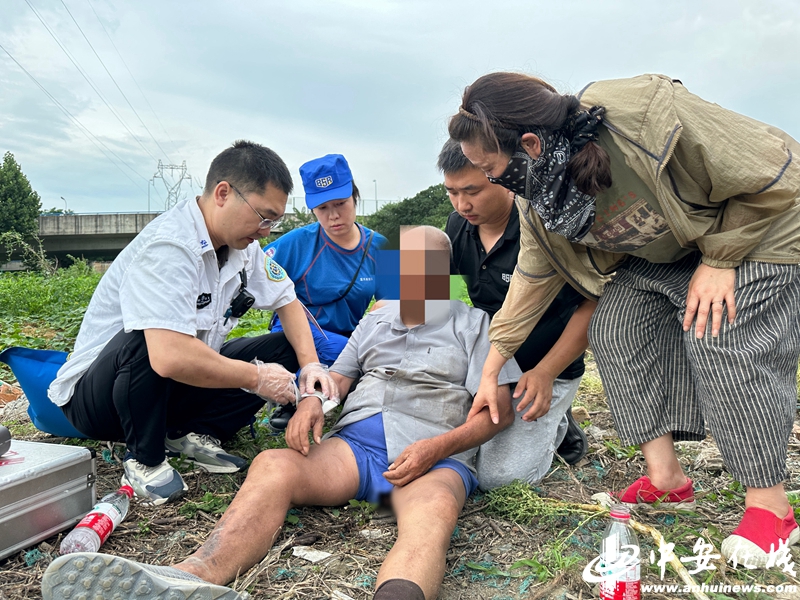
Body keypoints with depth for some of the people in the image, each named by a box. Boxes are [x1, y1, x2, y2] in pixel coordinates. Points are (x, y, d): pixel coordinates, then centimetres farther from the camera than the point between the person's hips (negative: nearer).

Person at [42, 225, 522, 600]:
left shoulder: (474, 325, 16)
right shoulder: (376, 320, 30)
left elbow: (500, 410, 6)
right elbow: (336, 377, 25)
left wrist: (435, 447, -11)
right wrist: (311, 402, -1)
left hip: (437, 456, -3)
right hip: (356, 441, 4)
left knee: (434, 507, -40)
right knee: (274, 465, -28)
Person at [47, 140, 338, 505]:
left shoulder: (243, 245, -3)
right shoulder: (169, 246, -30)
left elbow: (288, 303, 8)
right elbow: (169, 356, -42)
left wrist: (311, 364, -9)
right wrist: (256, 377, -29)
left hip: (175, 390, 7)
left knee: (285, 350, -4)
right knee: (146, 342, -39)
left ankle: (191, 433, -1)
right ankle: (145, 459, -13)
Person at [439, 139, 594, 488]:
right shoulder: (459, 226, -1)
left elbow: (592, 306, -16)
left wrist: (545, 373, -23)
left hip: (547, 371, -7)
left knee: (499, 475, -21)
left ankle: (554, 425, 12)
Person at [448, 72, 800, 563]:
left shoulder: (651, 116, -38)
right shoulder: (539, 192, -15)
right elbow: (535, 273, -4)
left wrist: (719, 260, -23)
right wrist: (492, 367, -3)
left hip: (755, 230, -6)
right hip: (662, 254, 7)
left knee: (720, 339, -24)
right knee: (615, 328, -11)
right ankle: (666, 477, -3)